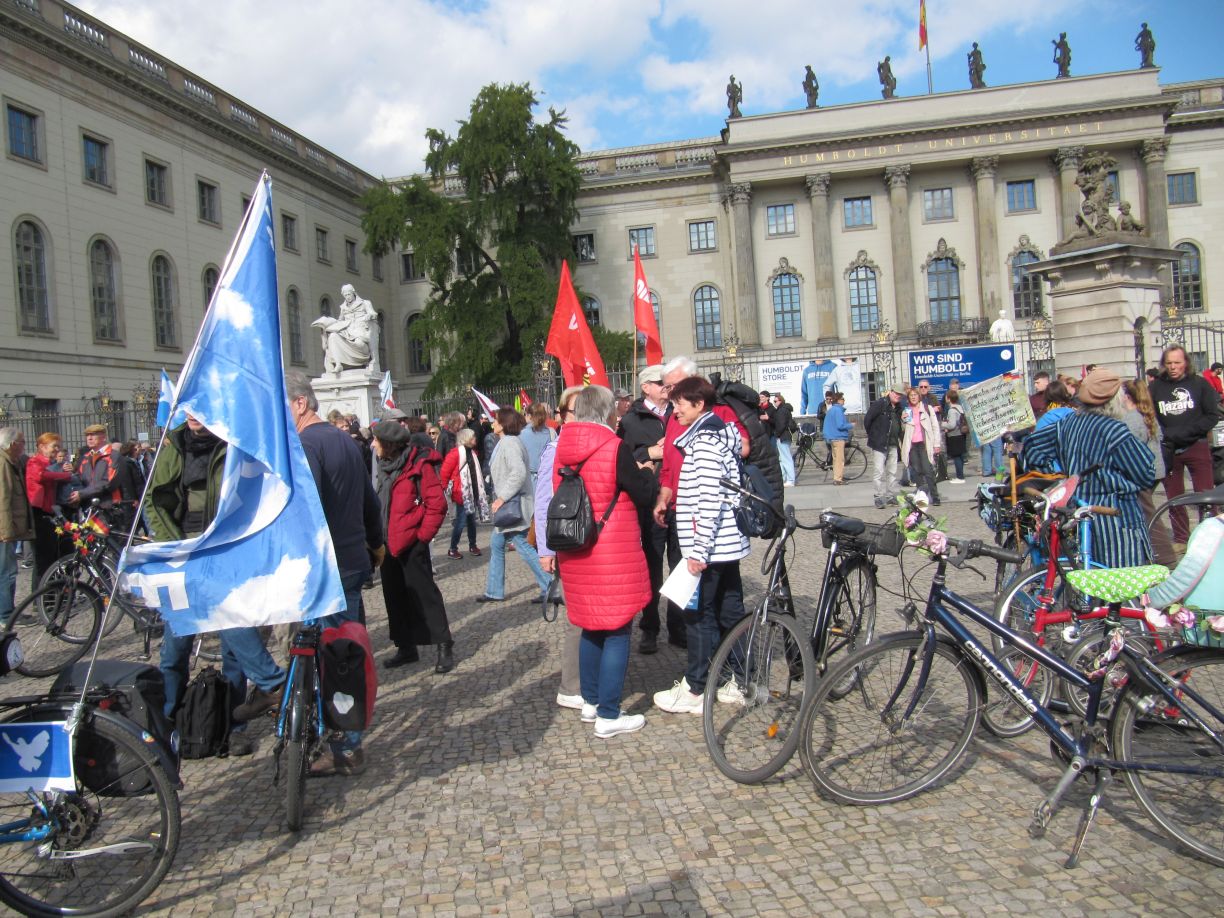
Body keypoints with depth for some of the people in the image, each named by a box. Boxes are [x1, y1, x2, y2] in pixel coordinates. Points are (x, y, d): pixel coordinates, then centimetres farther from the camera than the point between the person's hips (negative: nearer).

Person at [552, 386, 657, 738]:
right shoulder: (615, 448, -15)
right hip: (613, 553, -7)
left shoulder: (562, 448, 4)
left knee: (591, 626, 20)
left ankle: (590, 701, 29)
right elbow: (644, 494, -9)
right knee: (617, 630, 1)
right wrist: (646, 471, 10)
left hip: (575, 550, 7)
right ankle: (608, 716, 4)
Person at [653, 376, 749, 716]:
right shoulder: (722, 431, 13)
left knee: (699, 614, -1)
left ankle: (694, 691, 8)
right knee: (730, 611, 14)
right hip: (728, 541, 10)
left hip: (710, 544, -10)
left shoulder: (705, 439, -16)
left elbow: (709, 498, -23)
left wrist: (699, 549, -21)